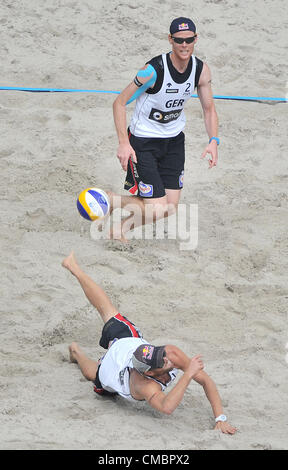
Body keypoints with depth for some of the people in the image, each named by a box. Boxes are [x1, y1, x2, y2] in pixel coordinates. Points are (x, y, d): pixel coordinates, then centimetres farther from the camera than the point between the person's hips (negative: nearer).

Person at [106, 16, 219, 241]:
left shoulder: (201, 70, -8)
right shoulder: (154, 70, -25)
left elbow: (209, 109, 5)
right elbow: (120, 103, -18)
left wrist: (214, 141, -11)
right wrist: (124, 143, -27)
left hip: (174, 139, 6)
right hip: (143, 140, -6)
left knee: (170, 208, 4)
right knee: (158, 209, -11)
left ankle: (123, 226, 27)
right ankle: (109, 200, 13)